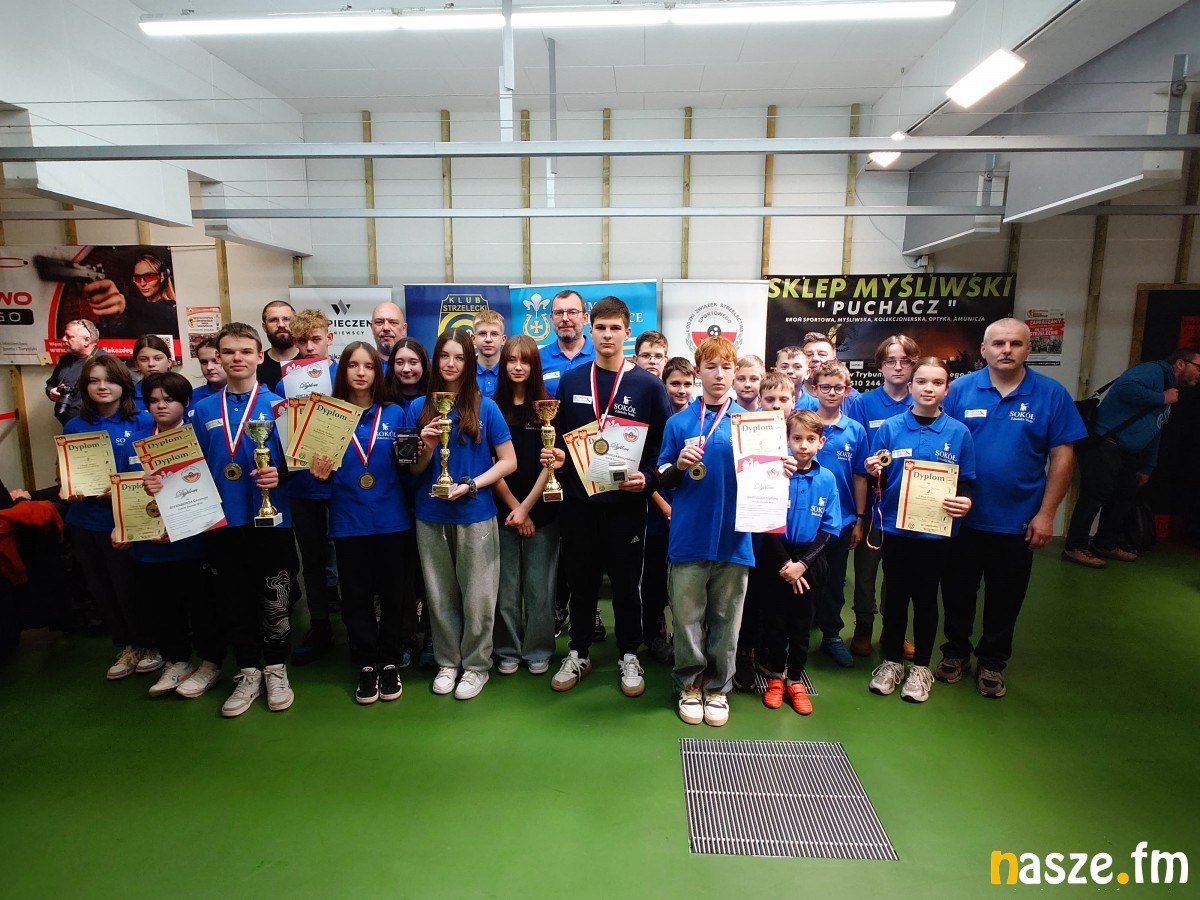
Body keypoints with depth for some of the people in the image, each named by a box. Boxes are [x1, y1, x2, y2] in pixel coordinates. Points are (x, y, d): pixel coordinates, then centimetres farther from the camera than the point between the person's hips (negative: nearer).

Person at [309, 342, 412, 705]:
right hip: (348, 522, 0)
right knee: (356, 596, 9)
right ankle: (366, 665, 26)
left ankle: (390, 663, 26)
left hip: (392, 520, 0)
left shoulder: (394, 414, 2)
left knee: (392, 593, 9)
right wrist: (320, 473, -18)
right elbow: (325, 471, 4)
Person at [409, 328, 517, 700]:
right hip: (431, 517, 3)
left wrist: (470, 485, -16)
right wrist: (428, 447, -14)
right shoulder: (418, 408, 4)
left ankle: (476, 665, 24)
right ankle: (447, 662, 31)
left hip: (475, 516, -2)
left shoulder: (485, 408, -3)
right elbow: (414, 470, 7)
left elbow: (508, 462, -4)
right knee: (440, 596, 13)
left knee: (477, 597, 5)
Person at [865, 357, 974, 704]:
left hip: (936, 530, 0)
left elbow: (966, 482, 4)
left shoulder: (958, 433, 0)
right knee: (896, 595, 11)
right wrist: (874, 474, -21)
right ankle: (891, 661, 27)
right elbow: (878, 481, 1)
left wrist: (965, 501, -16)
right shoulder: (889, 428, -2)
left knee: (926, 596, 11)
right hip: (895, 526, 0)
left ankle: (921, 666, 28)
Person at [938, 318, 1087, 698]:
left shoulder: (1051, 394, -4)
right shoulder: (960, 389, -4)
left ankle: (992, 663, 32)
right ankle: (955, 653, 33)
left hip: (1017, 521, 0)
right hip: (963, 517, 0)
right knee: (957, 591, 13)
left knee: (1005, 598, 14)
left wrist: (1046, 514, -7)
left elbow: (1062, 457, -3)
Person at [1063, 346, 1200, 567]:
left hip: (1126, 454, 11)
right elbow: (1125, 387, -31)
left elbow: (1153, 434, 28)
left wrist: (1147, 468, 27)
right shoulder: (1153, 371, -8)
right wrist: (1161, 399, -17)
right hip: (1103, 447, -11)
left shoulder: (1170, 391, 24)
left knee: (1124, 496, 16)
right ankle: (1075, 547, -4)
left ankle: (1105, 543, 29)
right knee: (1094, 496, -11)